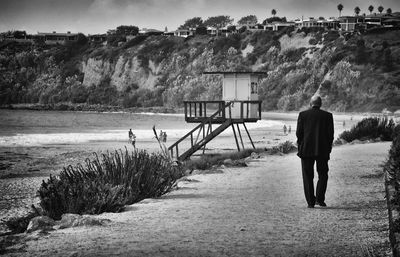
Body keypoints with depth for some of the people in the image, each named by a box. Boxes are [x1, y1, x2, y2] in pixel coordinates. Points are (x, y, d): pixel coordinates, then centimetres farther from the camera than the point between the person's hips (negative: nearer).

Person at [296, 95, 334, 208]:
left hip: (306, 150, 0)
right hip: (322, 150, 0)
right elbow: (330, 134, 1)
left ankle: (310, 202, 1)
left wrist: (300, 146, 10)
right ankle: (320, 199, 2)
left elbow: (299, 133, -2)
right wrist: (328, 148, 10)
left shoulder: (303, 115, 1)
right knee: (323, 175, 14)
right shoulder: (327, 116, 2)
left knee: (308, 176, 5)